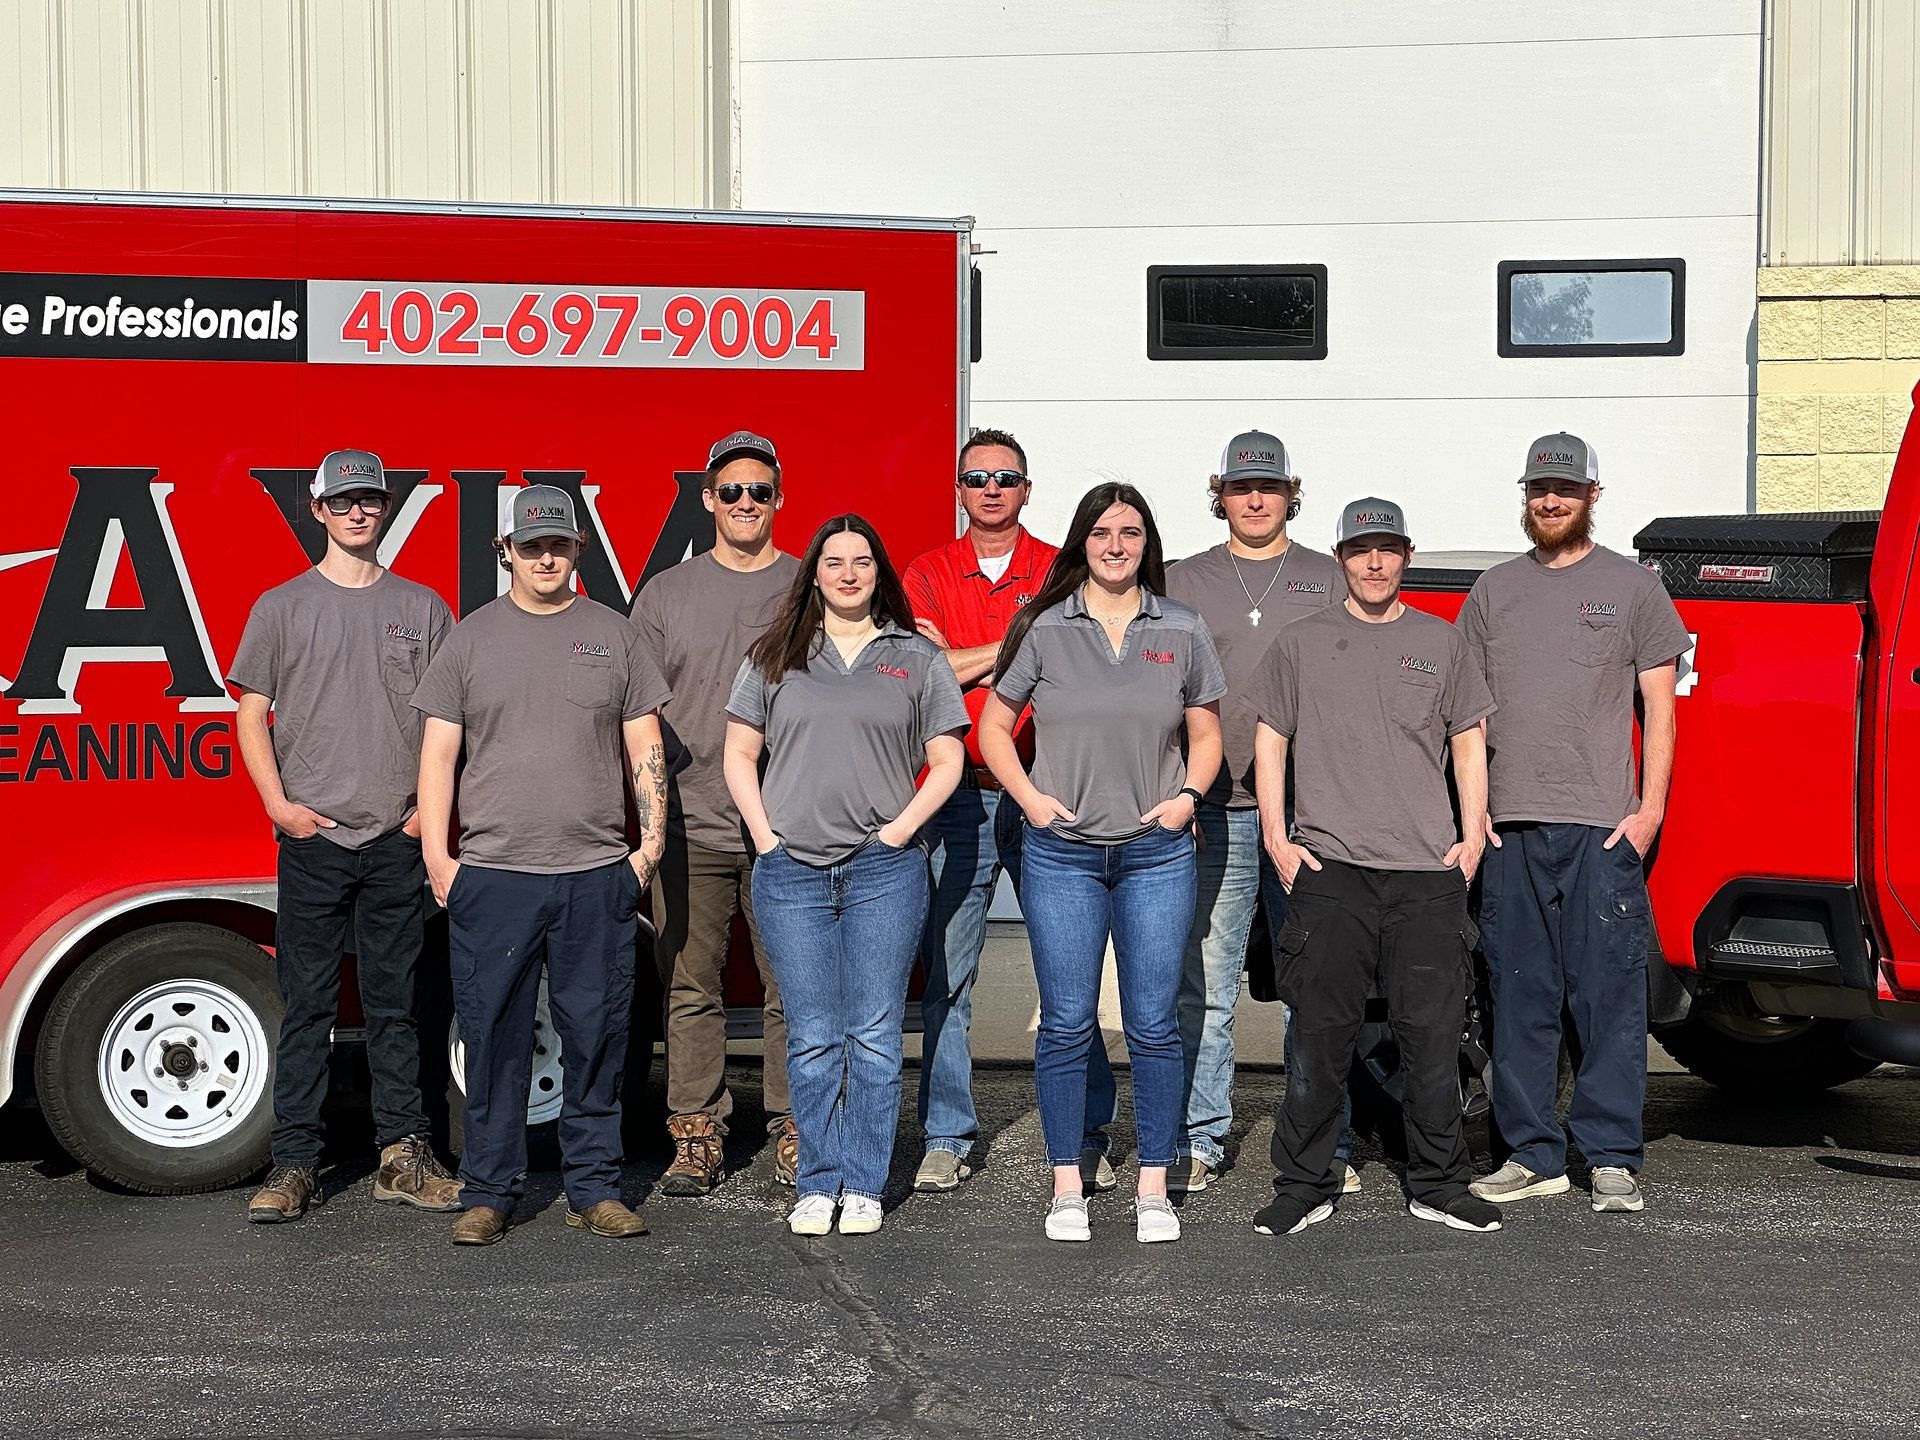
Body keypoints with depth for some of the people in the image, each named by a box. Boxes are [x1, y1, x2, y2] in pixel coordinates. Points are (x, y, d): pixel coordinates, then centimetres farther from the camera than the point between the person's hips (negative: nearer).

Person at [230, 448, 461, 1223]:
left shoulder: (422, 607, 9)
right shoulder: (282, 606, 6)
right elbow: (251, 713, 5)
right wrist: (279, 805, -6)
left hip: (398, 839, 1)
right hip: (313, 837, -1)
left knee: (395, 1004, 6)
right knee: (307, 1005, 1)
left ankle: (403, 1154, 13)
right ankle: (295, 1164, 5)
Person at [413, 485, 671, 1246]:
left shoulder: (612, 633, 10)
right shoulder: (472, 637, 8)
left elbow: (645, 746, 10)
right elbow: (439, 749, 6)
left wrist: (652, 841, 1)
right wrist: (436, 853, -2)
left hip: (597, 874, 1)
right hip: (491, 875, 0)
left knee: (595, 1037, 4)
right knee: (494, 1037, 2)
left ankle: (594, 1189, 13)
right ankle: (487, 1194, 11)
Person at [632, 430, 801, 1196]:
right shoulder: (665, 594, 10)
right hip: (691, 828, 1)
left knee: (792, 988, 2)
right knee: (691, 990, 3)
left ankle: (793, 1132, 11)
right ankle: (697, 1133, 11)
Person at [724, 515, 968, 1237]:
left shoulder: (917, 658, 8)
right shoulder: (775, 657, 11)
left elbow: (946, 761, 7)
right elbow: (740, 753, 11)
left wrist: (900, 828, -5)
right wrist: (763, 832, -1)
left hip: (884, 871, -1)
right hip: (791, 871, 1)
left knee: (874, 1036, 1)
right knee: (811, 1039, 4)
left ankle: (863, 1186, 8)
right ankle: (817, 1185, 11)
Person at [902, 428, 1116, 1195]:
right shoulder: (928, 573, 9)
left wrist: (959, 659, -11)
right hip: (957, 795, 1)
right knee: (947, 973, 2)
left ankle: (1087, 1136, 9)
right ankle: (946, 1139, 9)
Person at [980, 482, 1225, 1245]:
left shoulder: (1182, 631, 7)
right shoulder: (1042, 628, 3)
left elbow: (1205, 734, 15)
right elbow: (992, 728, 9)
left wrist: (1188, 795, -3)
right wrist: (1031, 798, -3)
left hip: (1157, 851, 1)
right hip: (1061, 850, -1)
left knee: (1154, 1024, 2)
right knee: (1066, 1024, 2)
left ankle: (1153, 1188, 10)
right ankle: (1067, 1188, 11)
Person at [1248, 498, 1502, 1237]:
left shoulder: (1441, 642, 13)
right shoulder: (1302, 643, 10)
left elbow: (1468, 743, 16)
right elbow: (1270, 740, 12)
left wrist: (1471, 840, 6)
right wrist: (1276, 839, 2)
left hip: (1428, 871, 1)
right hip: (1328, 868, -1)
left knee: (1433, 1032, 1)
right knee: (1320, 1035, -1)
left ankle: (1437, 1184, 12)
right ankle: (1304, 1185, 8)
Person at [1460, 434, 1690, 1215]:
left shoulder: (1633, 586, 7)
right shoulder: (1494, 589, 15)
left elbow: (1659, 706, 4)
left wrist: (1650, 807, -5)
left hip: (1603, 827, -3)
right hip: (1510, 827, 3)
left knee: (1609, 993, -4)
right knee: (1520, 996, 5)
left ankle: (1612, 1159, 1)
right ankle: (1532, 1155, 13)